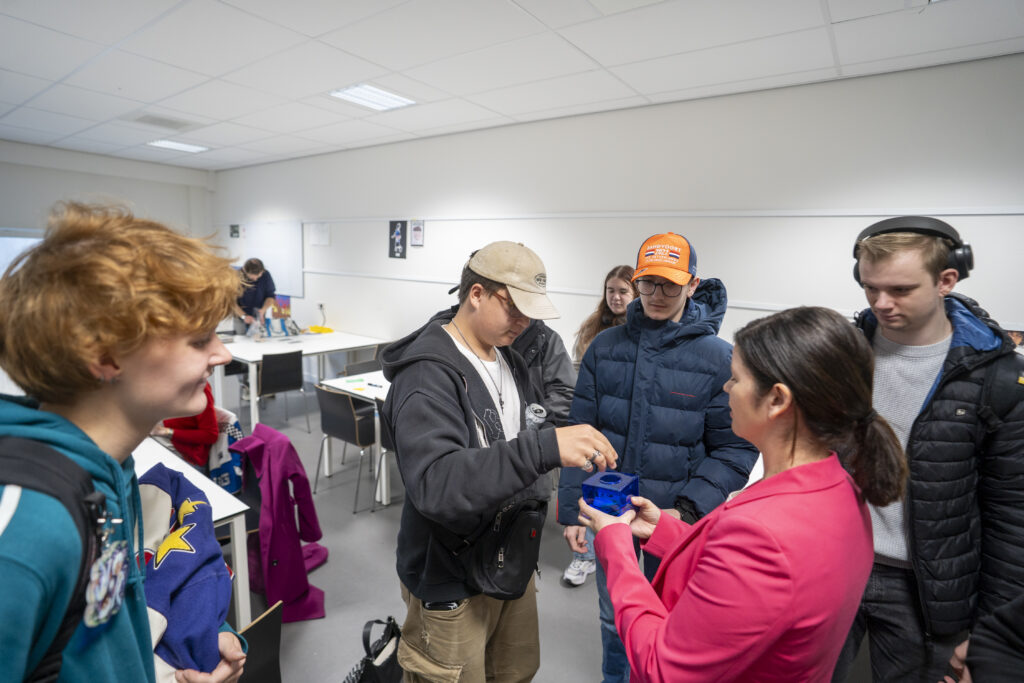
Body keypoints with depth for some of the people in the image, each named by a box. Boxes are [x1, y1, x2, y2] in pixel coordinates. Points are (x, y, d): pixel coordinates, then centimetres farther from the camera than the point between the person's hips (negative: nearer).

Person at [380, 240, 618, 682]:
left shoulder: (509, 360, 2)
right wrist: (544, 448, -46)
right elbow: (435, 485, -37)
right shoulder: (427, 376, -25)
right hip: (452, 581, -7)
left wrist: (537, 495, 4)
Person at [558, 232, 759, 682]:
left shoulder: (718, 358, -12)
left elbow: (735, 449, -9)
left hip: (675, 517, -2)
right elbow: (581, 431, -1)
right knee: (613, 613, 23)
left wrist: (689, 508, -20)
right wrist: (572, 509, -2)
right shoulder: (605, 347, -5)